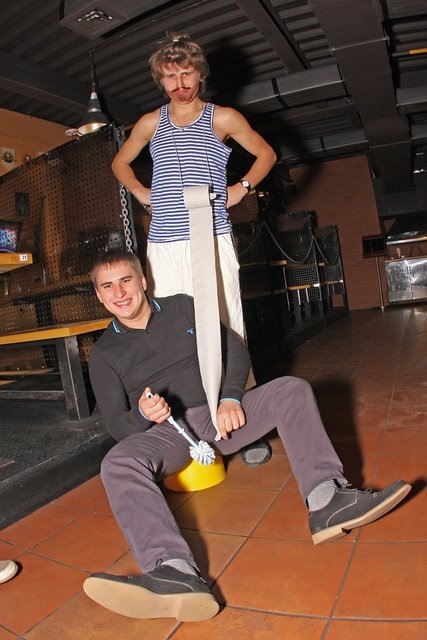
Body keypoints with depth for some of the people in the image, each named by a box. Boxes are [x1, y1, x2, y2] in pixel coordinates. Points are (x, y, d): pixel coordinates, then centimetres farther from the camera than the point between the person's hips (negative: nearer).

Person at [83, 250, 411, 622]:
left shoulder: (183, 307, 10)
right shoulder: (104, 354, 8)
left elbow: (236, 351, 7)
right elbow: (117, 425, 2)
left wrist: (231, 398, -11)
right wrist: (142, 414, -22)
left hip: (219, 413, 2)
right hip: (165, 433, -1)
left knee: (292, 389, -17)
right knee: (118, 464, -32)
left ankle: (326, 500, -36)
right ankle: (176, 573, -53)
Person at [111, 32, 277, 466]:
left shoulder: (224, 118, 10)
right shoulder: (150, 123, 17)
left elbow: (266, 153, 21)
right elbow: (120, 162, 31)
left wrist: (241, 188, 7)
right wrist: (140, 193, 14)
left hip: (212, 239, -2)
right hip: (163, 244, 3)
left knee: (226, 329, -7)